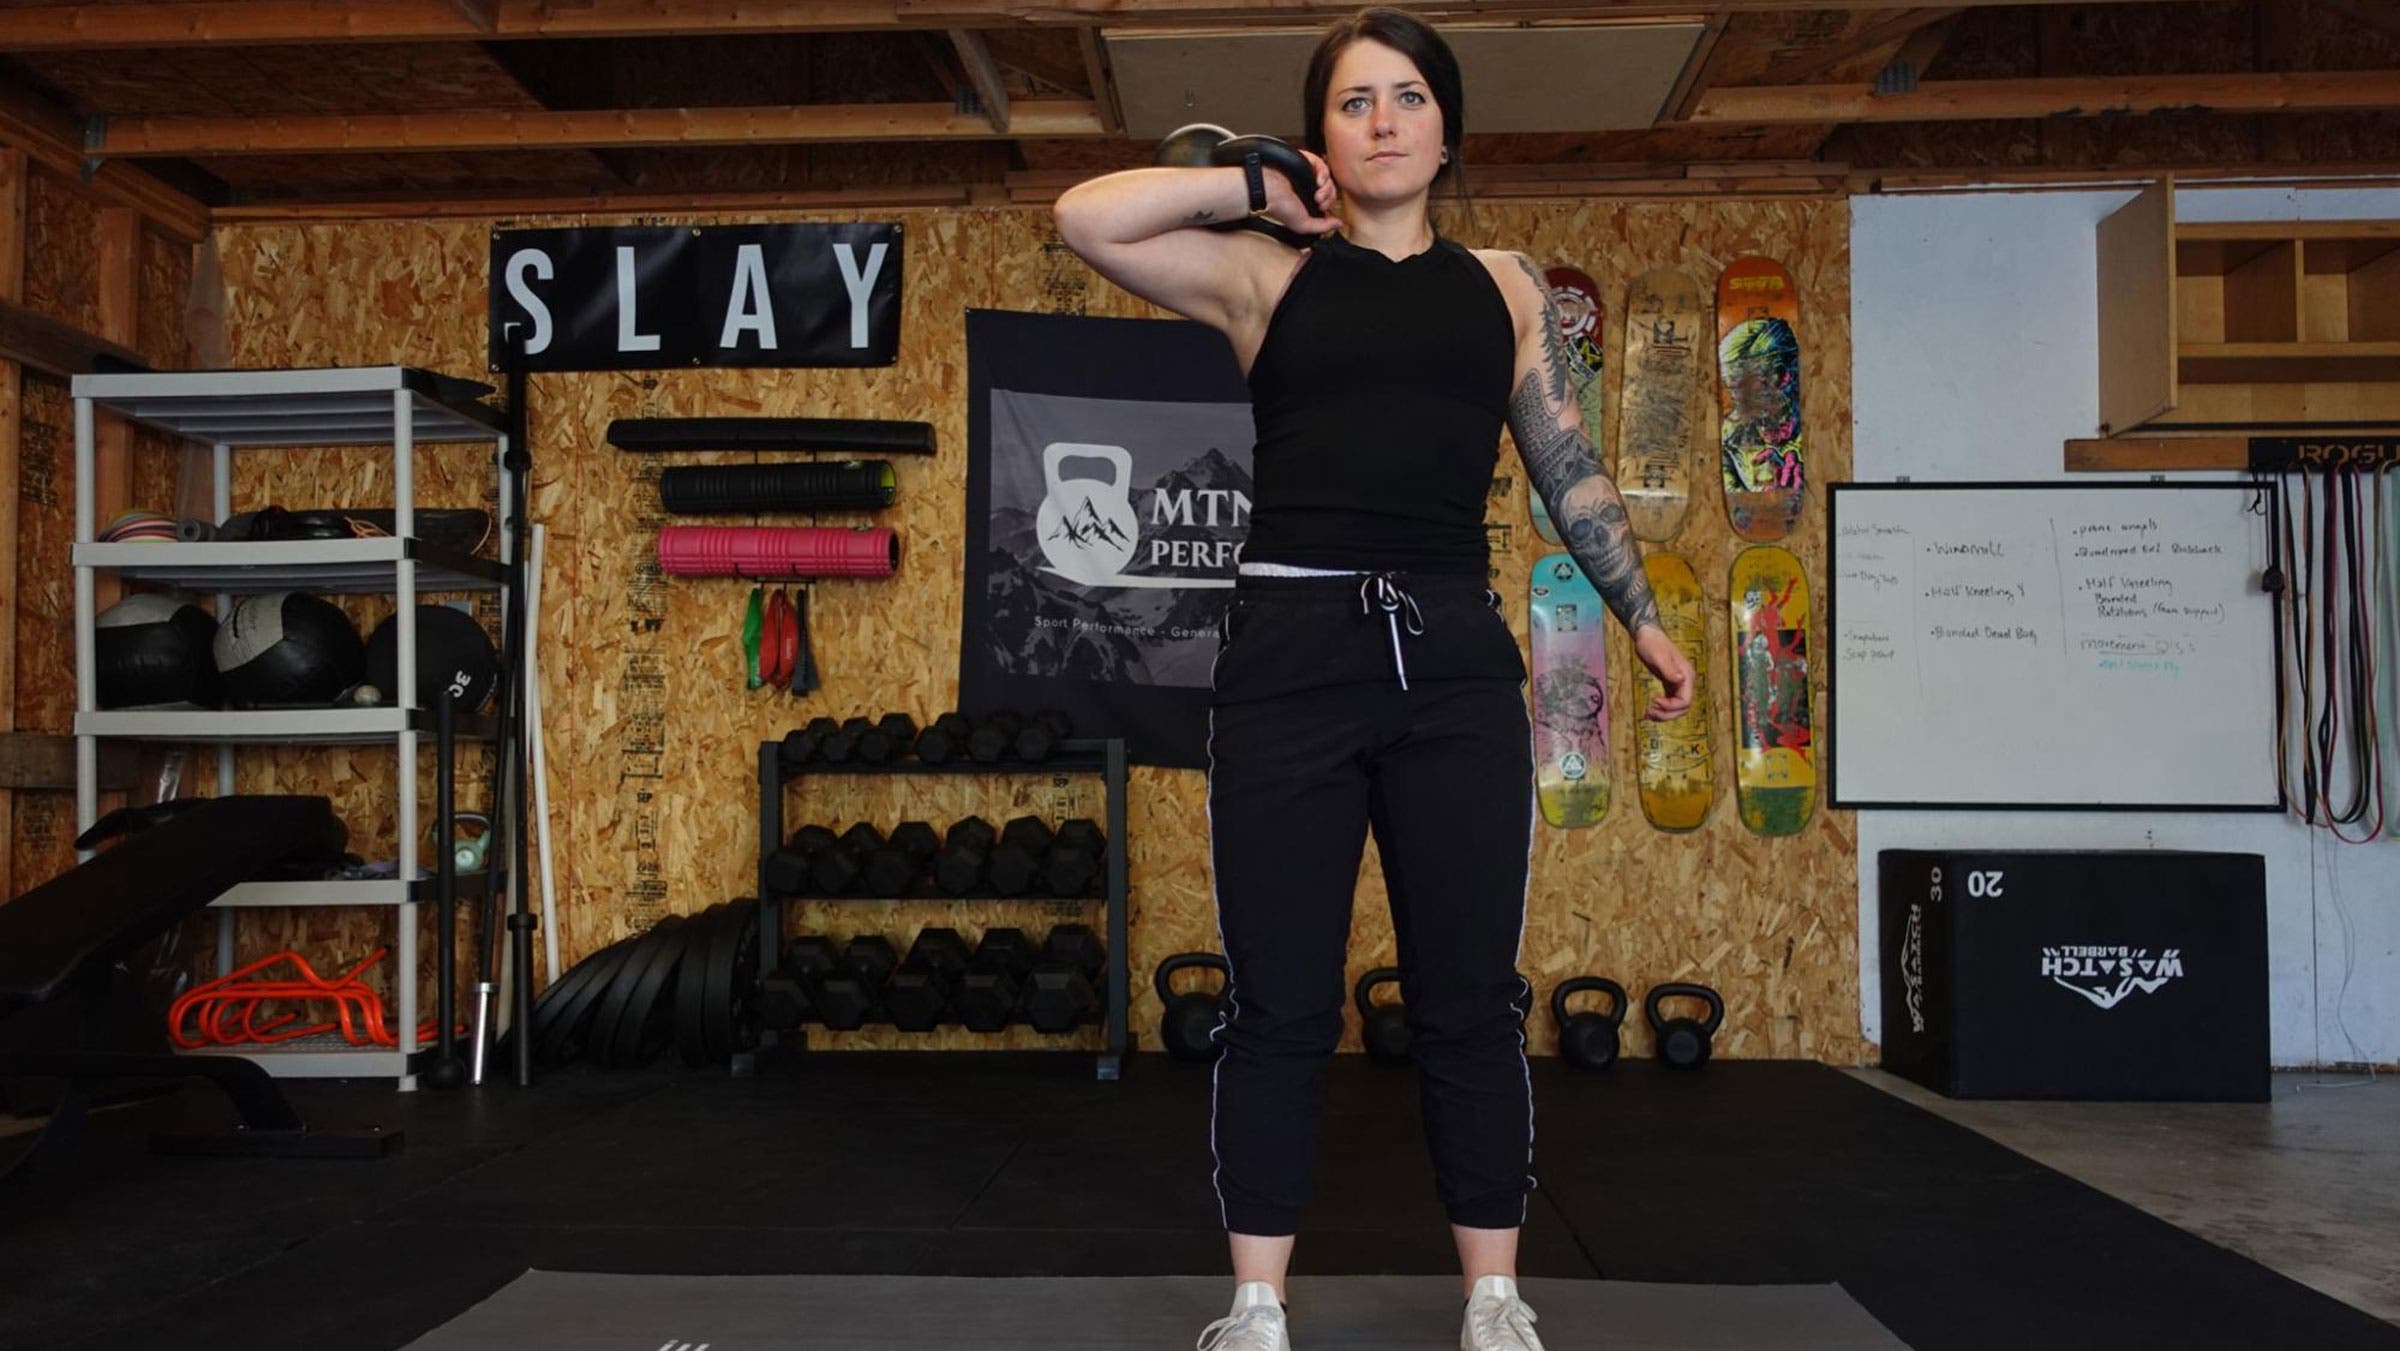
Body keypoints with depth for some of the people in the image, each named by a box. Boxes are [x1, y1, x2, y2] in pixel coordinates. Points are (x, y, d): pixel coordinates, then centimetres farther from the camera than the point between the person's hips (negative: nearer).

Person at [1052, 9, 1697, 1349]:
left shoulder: (1506, 286, 16)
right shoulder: (1265, 273, 8)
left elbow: (1571, 468, 19)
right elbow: (1085, 216, -2)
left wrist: (1644, 616, 17)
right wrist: (1260, 186, 5)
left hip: (1454, 651, 2)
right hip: (1291, 648, -1)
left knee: (1470, 999, 6)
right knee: (1280, 1004, 4)